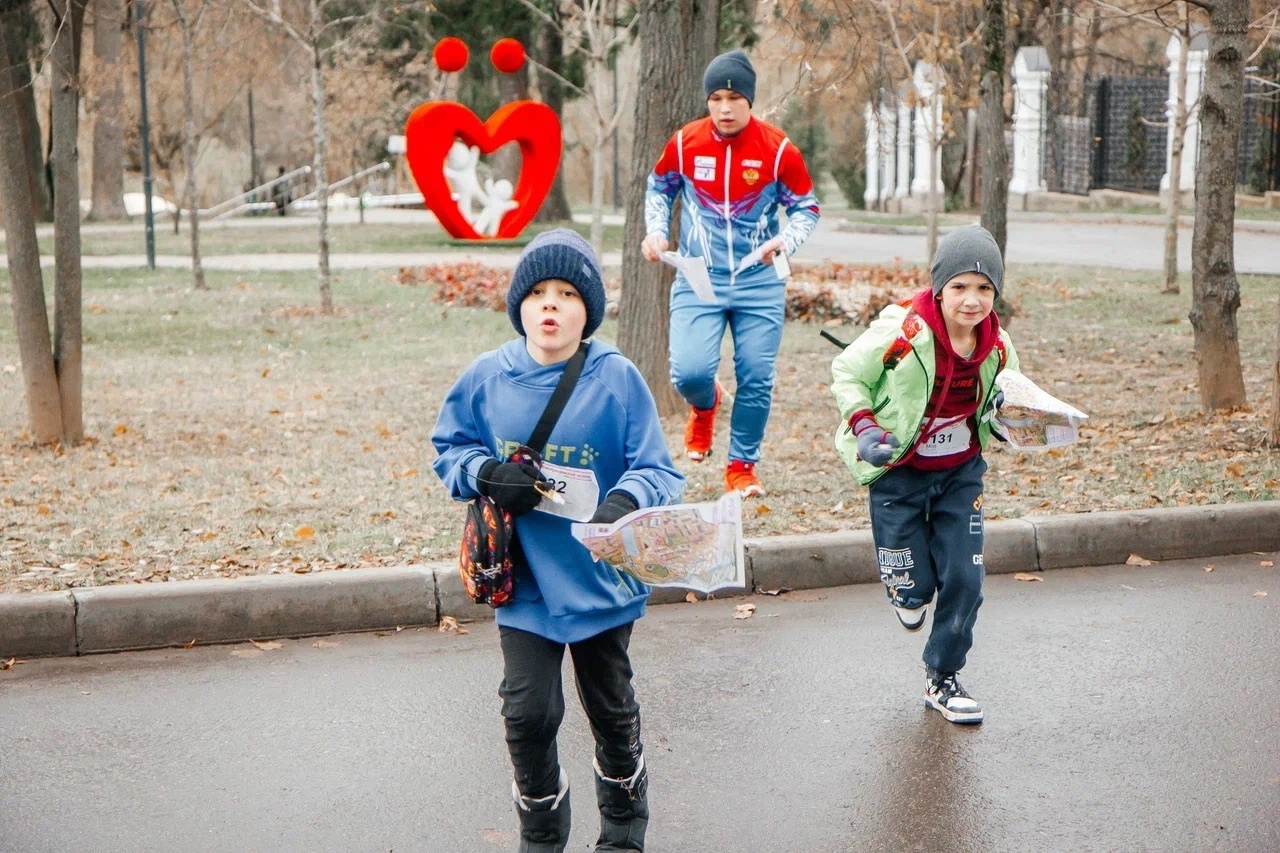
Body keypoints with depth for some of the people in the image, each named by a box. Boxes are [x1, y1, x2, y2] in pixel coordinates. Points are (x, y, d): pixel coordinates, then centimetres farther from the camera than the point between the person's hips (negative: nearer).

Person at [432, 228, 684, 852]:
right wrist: (485, 473, -16)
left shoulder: (618, 379, -15)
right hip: (522, 582, 1)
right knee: (528, 713, 0)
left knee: (611, 707, 18)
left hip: (601, 579, -1)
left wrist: (627, 501, -35)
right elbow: (448, 449, 5)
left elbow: (657, 470, -13)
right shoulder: (487, 378, -7)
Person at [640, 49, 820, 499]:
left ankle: (742, 465, 21)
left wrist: (785, 240, -16)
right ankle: (705, 404, 24)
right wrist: (656, 230, 0)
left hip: (760, 282, 0)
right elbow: (659, 188, 17)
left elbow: (806, 208, 4)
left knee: (756, 380, 0)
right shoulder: (684, 142, -2)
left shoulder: (778, 149, -5)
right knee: (689, 372, -15)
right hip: (698, 280, 0)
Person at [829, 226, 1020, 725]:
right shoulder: (903, 333, -24)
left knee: (963, 580, 1)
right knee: (913, 589, -1)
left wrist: (1002, 415, -7)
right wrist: (863, 427, -22)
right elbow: (846, 374, -9)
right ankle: (910, 588, 39)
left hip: (961, 473, 4)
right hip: (899, 472, -3)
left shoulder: (998, 347, -8)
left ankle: (942, 679, 21)